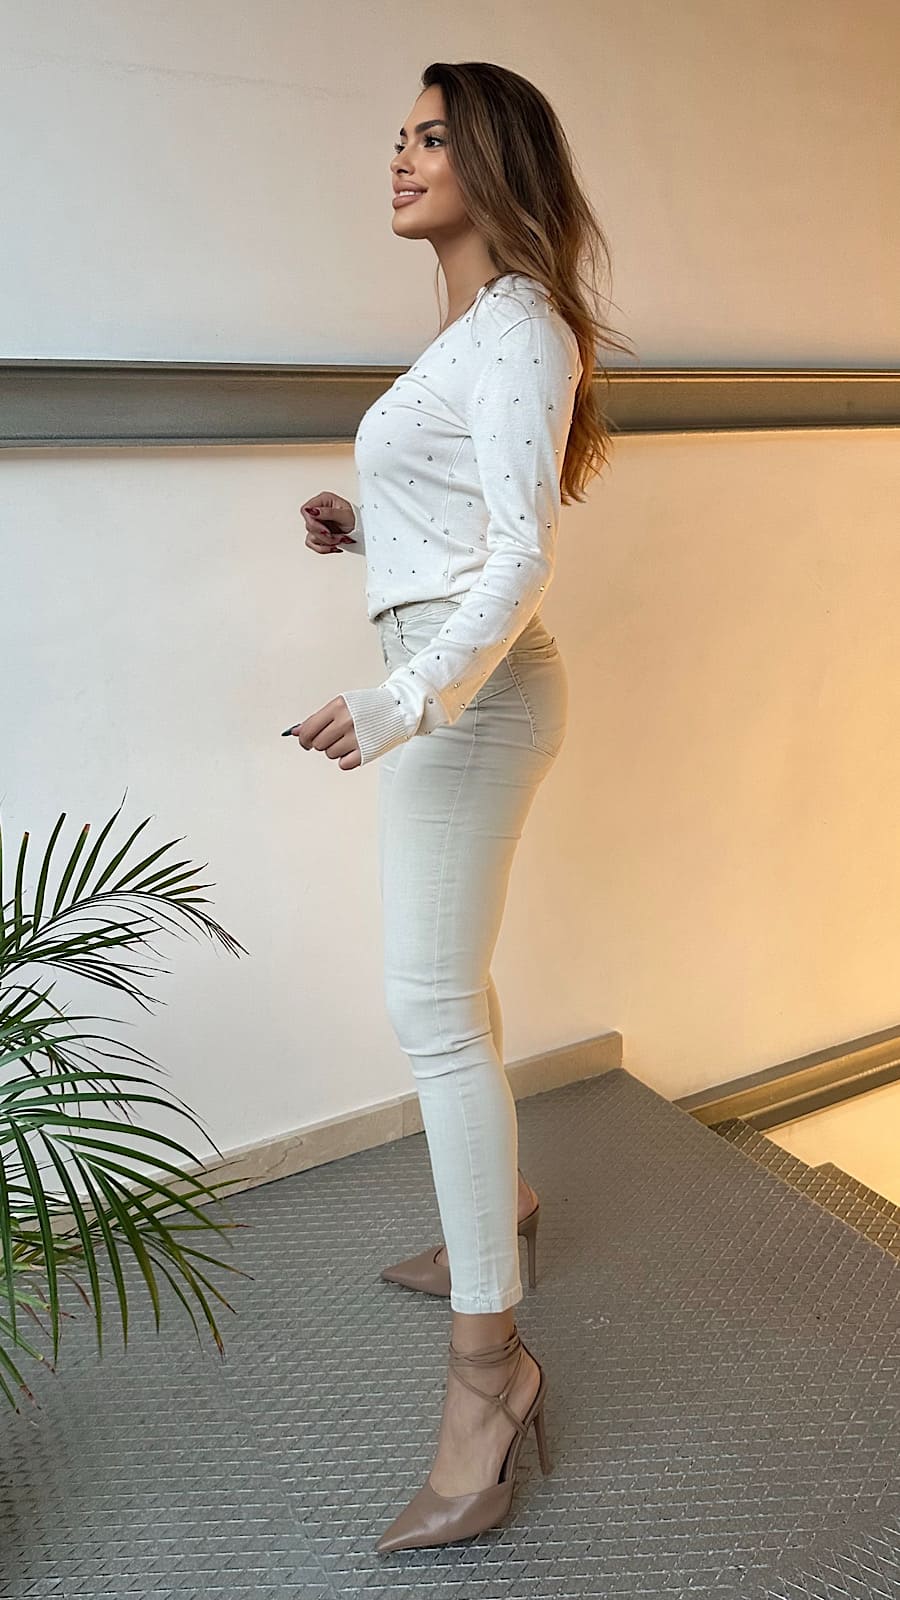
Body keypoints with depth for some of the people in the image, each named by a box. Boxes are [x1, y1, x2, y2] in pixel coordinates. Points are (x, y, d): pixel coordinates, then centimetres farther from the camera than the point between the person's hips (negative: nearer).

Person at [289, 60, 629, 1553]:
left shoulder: (516, 329, -10)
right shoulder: (472, 329, 20)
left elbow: (521, 556, -20)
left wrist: (405, 697, -31)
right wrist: (364, 530, 11)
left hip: (472, 689, -10)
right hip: (451, 685, 10)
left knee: (433, 1003, -11)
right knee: (443, 978, 17)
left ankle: (487, 1362, -1)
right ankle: (499, 1197, 37)